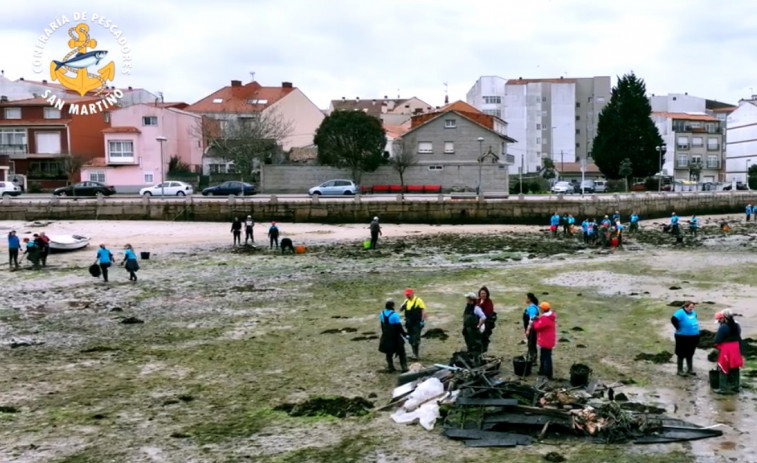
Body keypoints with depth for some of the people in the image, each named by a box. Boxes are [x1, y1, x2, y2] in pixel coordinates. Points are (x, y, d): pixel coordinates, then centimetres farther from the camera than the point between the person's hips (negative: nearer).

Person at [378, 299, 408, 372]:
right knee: (401, 353, 7)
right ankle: (404, 367, 4)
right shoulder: (395, 315, -24)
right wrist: (405, 335, -7)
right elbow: (399, 327, -19)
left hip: (386, 337, 5)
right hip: (395, 338, -5)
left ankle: (390, 367, 25)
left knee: (389, 353, 21)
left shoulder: (382, 314, -4)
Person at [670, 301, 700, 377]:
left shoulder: (693, 313, 6)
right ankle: (680, 371, 13)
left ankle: (690, 370, 29)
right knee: (682, 354, 3)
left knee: (690, 354, 18)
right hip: (683, 338, -7)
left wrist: (696, 329, 16)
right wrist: (679, 328, -22)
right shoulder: (681, 312, -19)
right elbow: (673, 319, -33)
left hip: (693, 337, 7)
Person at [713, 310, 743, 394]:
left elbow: (717, 341, -19)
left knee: (723, 369, 2)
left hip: (725, 350, -7)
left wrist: (716, 345, 2)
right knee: (735, 369, 16)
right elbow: (739, 338, 10)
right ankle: (735, 386, 25)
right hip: (736, 348, 7)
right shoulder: (737, 326, 4)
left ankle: (723, 388, 3)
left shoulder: (723, 327, -19)